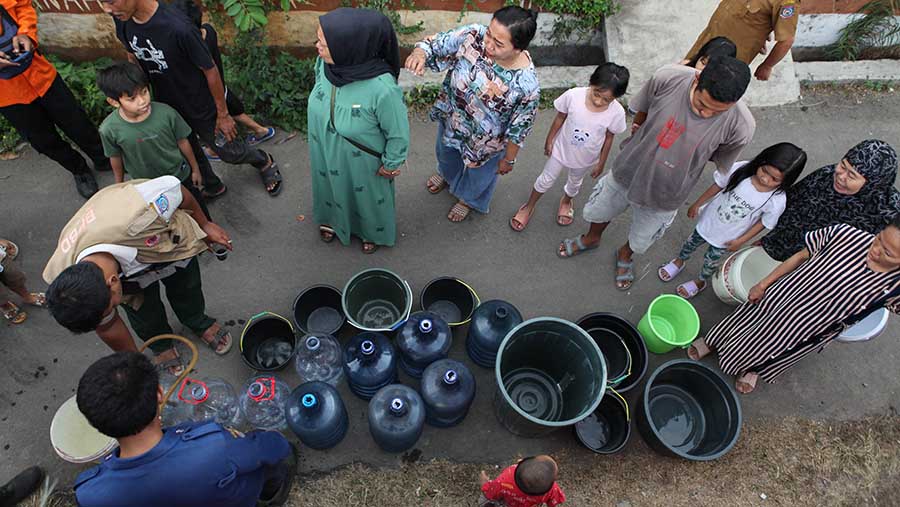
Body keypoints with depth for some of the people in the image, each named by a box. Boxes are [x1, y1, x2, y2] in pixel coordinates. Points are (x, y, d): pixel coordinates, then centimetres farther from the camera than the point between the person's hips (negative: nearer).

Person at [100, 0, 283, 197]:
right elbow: (133, 57, 5)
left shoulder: (178, 28, -34)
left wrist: (223, 114, -13)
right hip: (167, 106, 6)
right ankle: (212, 186, 49)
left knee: (230, 152, 12)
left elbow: (210, 70, -22)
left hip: (202, 107, -6)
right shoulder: (122, 20, -14)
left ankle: (264, 161, 42)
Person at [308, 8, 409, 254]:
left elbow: (398, 133, -22)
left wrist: (391, 165, -7)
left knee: (367, 196, 26)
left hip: (362, 163, -4)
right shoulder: (324, 63, -23)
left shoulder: (382, 89, -40)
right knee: (330, 186, 32)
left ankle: (372, 232, 59)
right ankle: (331, 219, 66)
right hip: (326, 153, 5)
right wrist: (320, 135, 14)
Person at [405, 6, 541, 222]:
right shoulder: (473, 36, -29)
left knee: (478, 174, 30)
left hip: (484, 143, -4)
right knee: (445, 152, 37)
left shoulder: (527, 85, -38)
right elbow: (436, 43, -17)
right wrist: (420, 52, -41)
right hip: (451, 118, 4)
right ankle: (447, 174, 76)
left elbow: (518, 129, -22)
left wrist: (509, 159, -7)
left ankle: (469, 199, 67)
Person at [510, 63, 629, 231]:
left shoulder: (616, 113, -28)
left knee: (575, 182, 29)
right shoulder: (573, 95, -32)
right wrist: (549, 140, -1)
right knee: (546, 180, 20)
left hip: (586, 158, 1)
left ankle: (566, 201, 62)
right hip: (562, 148, -1)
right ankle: (529, 207, 45)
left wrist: (601, 163, 0)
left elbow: (609, 138, -11)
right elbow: (560, 118, -13)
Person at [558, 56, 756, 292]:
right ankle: (591, 239, 60)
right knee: (597, 212, 26)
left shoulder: (741, 126, -29)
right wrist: (635, 146, 6)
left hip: (662, 198, 0)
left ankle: (625, 255, 61)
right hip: (625, 173, 1)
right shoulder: (668, 77, -29)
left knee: (640, 241, 25)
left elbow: (721, 165, -8)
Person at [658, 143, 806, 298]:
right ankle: (679, 261, 59)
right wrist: (697, 204, 0)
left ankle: (701, 281, 52)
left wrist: (741, 240, -7)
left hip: (727, 237, -2)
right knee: (691, 243, 27)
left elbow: (764, 223, -13)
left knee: (710, 260, 20)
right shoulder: (740, 169, -28)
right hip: (709, 220, 2)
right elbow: (718, 186, -11)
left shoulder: (777, 201, -30)